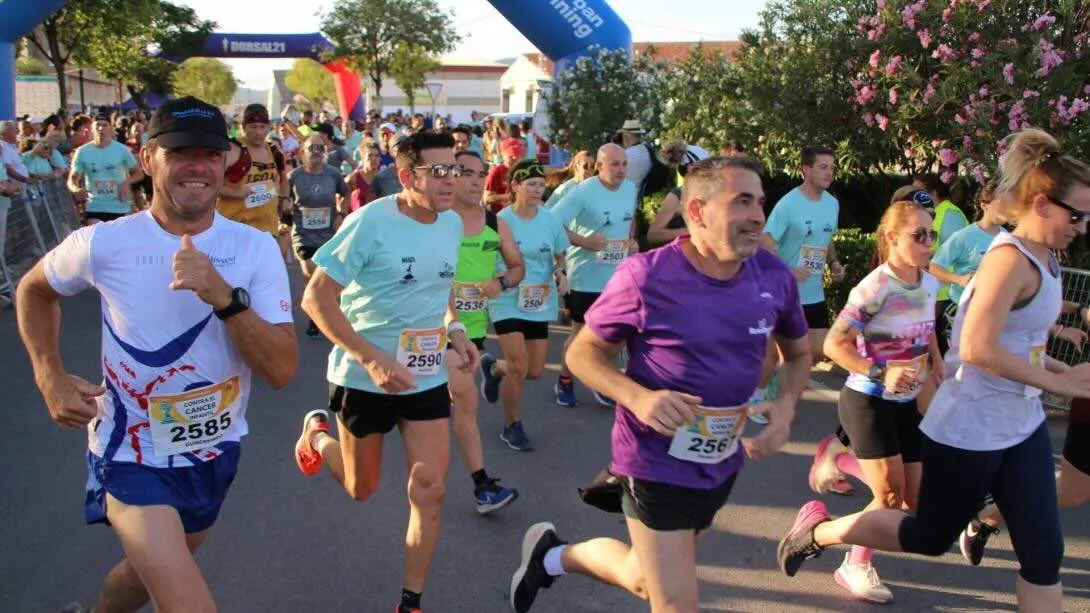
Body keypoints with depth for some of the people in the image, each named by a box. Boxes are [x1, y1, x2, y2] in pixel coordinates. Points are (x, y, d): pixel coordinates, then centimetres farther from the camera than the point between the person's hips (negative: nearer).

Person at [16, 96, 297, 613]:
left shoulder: (255, 248, -13)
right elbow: (34, 289, 9)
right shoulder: (104, 243, -13)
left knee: (153, 570, 28)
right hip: (131, 452, -3)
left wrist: (225, 296, -33)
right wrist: (50, 376, -3)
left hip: (214, 450, 3)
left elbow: (282, 371, -20)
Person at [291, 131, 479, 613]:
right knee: (361, 489, 15)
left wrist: (455, 330, -1)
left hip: (428, 376, 4)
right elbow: (316, 298, -19)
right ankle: (317, 434, 47)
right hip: (365, 376, -4)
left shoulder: (452, 223, -1)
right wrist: (373, 359, -28)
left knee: (429, 488, -3)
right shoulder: (370, 222, -20)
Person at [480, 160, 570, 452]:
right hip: (508, 301, -4)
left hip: (540, 304, 5)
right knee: (519, 368, -11)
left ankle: (494, 368, 40)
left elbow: (559, 257, 14)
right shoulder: (501, 220, -11)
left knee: (535, 371, 7)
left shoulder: (550, 221, 0)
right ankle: (512, 426, 14)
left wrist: (560, 274, -7)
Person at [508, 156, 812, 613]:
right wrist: (638, 397, -29)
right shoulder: (645, 276, -21)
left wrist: (787, 404, -10)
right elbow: (582, 352, -11)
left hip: (722, 465, 6)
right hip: (657, 464, -6)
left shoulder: (775, 277, -7)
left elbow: (798, 353, 11)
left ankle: (555, 556, 50)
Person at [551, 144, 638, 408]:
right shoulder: (583, 192, -19)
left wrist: (631, 239, 4)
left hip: (619, 276, 6)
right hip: (587, 277, -6)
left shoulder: (630, 188, 2)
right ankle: (564, 381, 30)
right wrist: (584, 241, -26)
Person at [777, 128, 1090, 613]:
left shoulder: (1042, 260, 7)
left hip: (1021, 426, 8)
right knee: (931, 537, 10)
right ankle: (819, 529, 28)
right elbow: (978, 348, -30)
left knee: (1044, 552, 8)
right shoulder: (1012, 259, -20)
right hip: (967, 432, -8)